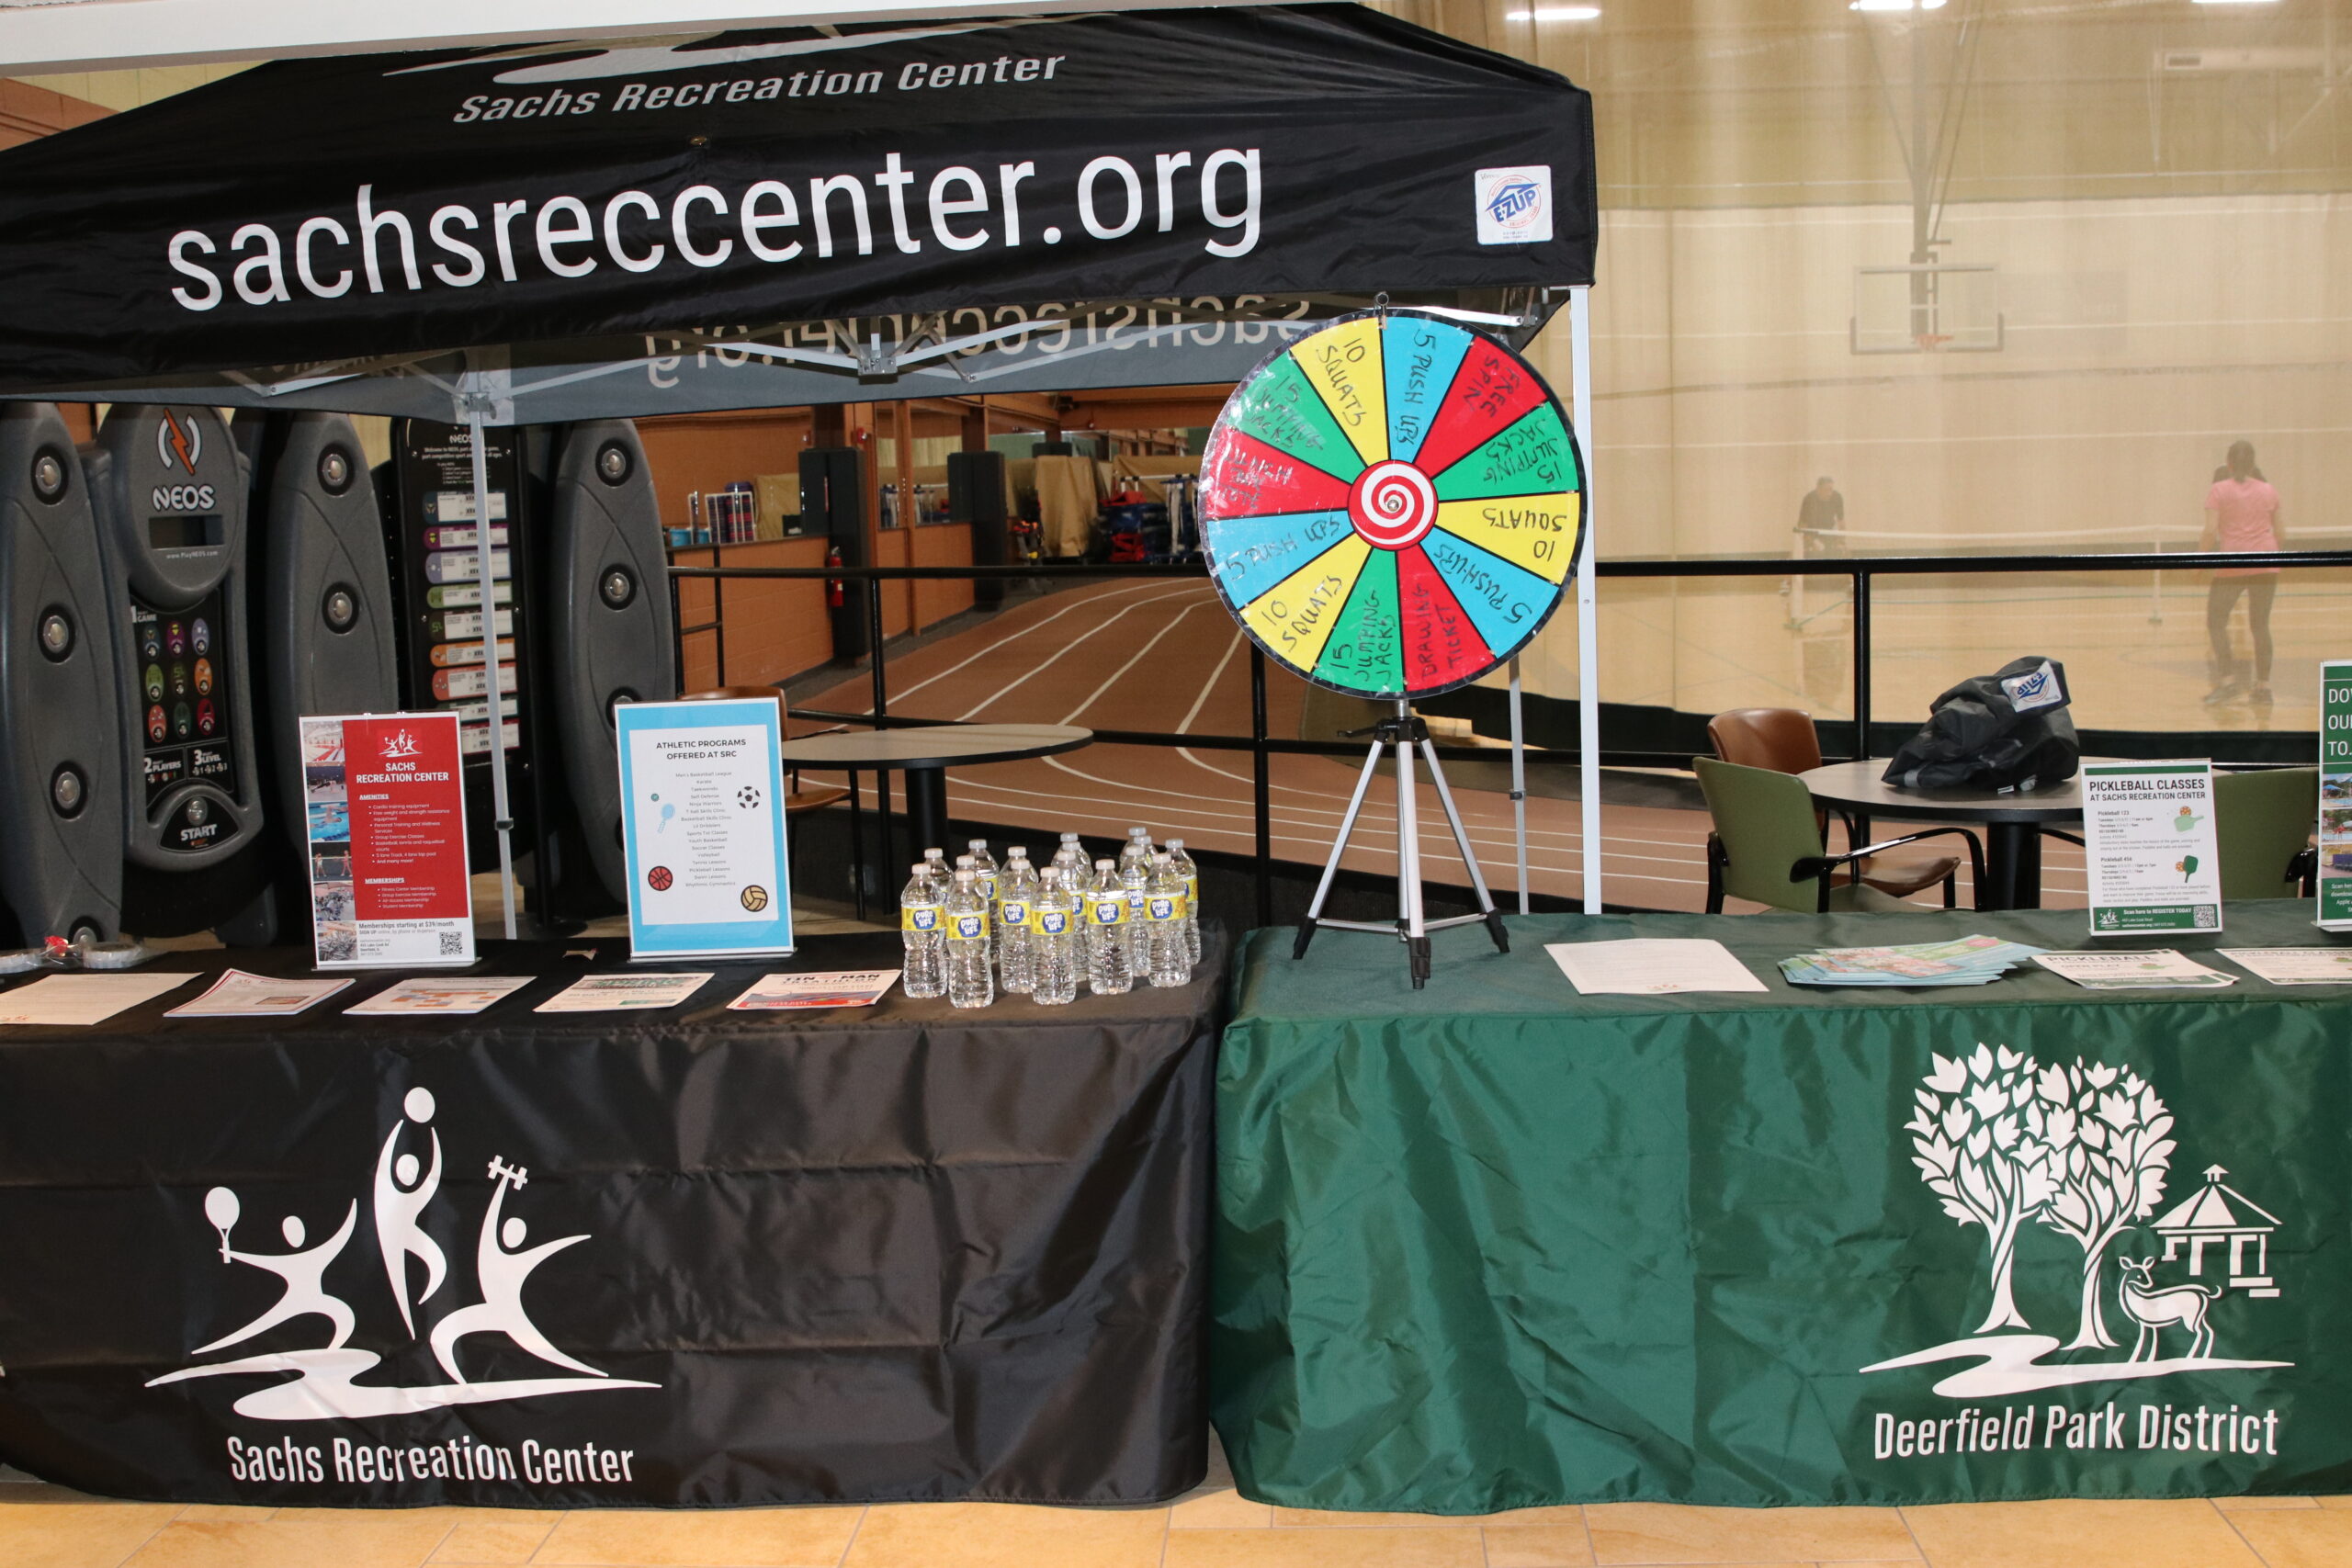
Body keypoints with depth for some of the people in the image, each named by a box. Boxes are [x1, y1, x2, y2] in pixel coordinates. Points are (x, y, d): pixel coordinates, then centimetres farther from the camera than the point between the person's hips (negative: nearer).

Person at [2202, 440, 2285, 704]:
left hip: (2231, 566, -4)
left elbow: (2211, 531, -11)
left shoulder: (2218, 491, -2)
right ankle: (2264, 685, 8)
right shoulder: (2269, 491, 9)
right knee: (2260, 625, 8)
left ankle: (2228, 679, -9)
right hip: (2266, 564, 4)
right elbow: (2281, 534, 12)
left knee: (2216, 621, 4)